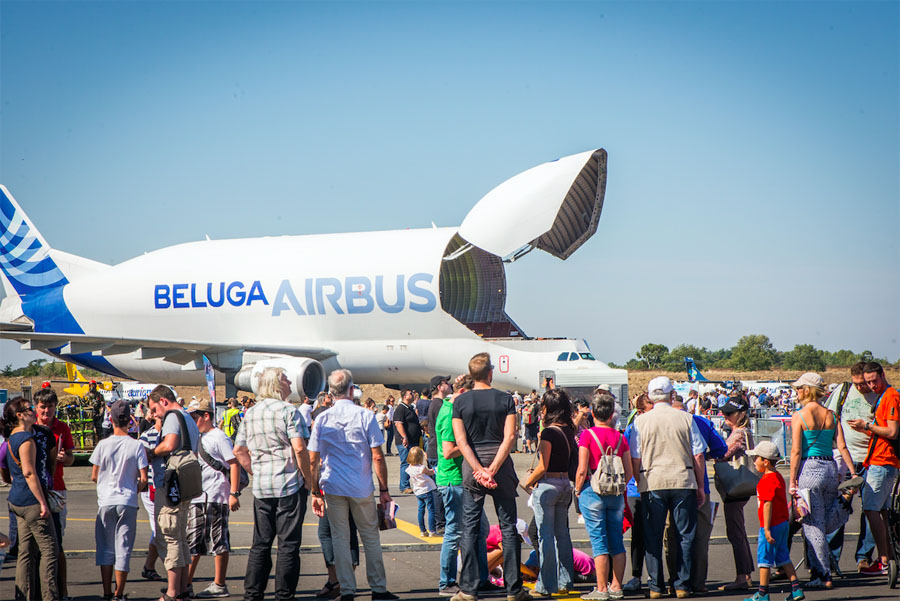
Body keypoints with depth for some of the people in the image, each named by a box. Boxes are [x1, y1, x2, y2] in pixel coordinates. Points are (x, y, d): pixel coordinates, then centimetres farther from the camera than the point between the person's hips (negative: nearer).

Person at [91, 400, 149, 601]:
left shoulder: (103, 445, -5)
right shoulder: (136, 445, -6)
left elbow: (94, 476, 2)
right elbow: (143, 480, -6)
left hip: (106, 501, 1)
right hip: (128, 502, -1)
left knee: (106, 548, 10)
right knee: (123, 549, 5)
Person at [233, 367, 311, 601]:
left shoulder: (250, 413, 10)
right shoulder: (288, 411, -9)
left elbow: (239, 451, 12)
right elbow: (299, 448, -16)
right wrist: (307, 480, -7)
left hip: (261, 488, 6)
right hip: (290, 485, -6)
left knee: (261, 543, 11)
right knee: (288, 544, 0)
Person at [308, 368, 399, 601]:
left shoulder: (322, 420, 0)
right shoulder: (365, 416, -5)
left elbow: (313, 460, 0)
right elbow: (377, 457, -7)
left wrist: (315, 493, 7)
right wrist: (384, 489, 0)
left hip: (332, 486, 1)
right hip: (361, 487, -1)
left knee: (340, 538, 6)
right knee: (370, 536, 10)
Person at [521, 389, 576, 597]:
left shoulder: (549, 433, -16)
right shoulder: (569, 430, 6)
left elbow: (543, 466, -17)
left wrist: (528, 483, -3)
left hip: (548, 485, -8)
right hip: (565, 484, 8)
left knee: (546, 535, -2)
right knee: (562, 533, 13)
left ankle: (546, 585, 1)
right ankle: (565, 582, 17)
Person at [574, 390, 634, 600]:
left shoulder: (588, 435, -9)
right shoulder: (619, 437, 3)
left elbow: (582, 470, -12)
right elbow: (629, 472, 5)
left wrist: (577, 490, 2)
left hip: (593, 491, -4)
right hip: (616, 494, 4)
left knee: (599, 541, -2)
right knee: (616, 541, 10)